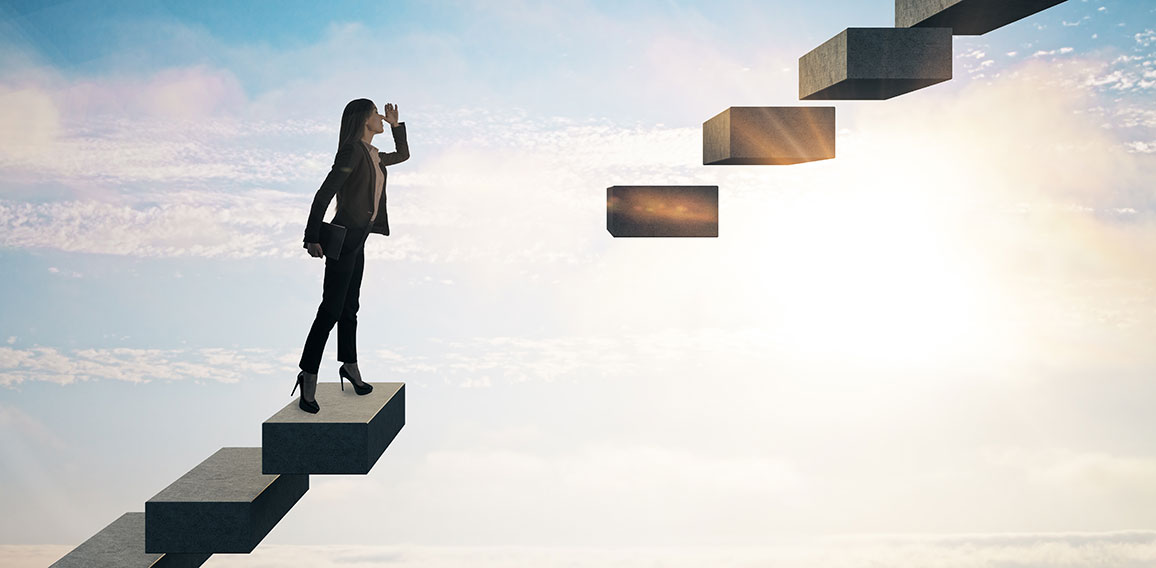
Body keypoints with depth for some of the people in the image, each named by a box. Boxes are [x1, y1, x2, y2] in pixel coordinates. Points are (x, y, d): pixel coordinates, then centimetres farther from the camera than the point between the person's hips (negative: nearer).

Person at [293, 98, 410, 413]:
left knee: (349, 307, 18)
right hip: (343, 238, -9)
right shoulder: (352, 150, -14)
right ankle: (309, 377, -2)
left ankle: (350, 367, 31)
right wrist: (312, 237, -21)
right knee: (331, 309, -9)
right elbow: (324, 194, -19)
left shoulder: (372, 154, 13)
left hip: (357, 241, 9)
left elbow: (403, 155, 34)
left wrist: (396, 124, 23)